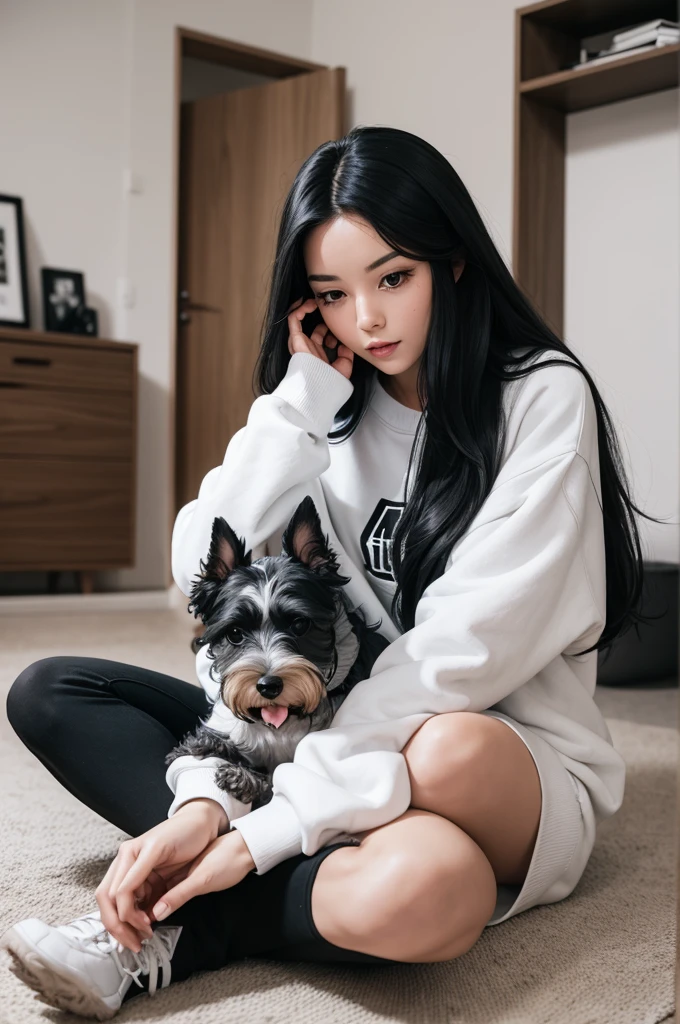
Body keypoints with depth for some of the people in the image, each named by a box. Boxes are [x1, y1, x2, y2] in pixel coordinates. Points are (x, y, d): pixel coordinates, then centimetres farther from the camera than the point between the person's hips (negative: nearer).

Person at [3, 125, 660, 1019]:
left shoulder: (543, 398, -11)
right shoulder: (329, 409, 6)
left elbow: (463, 650, -21)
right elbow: (206, 576, -6)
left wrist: (269, 828, -23)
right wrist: (302, 398, -21)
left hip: (508, 758, -4)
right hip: (341, 736, 5)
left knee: (435, 818, -42)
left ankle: (178, 928, -17)